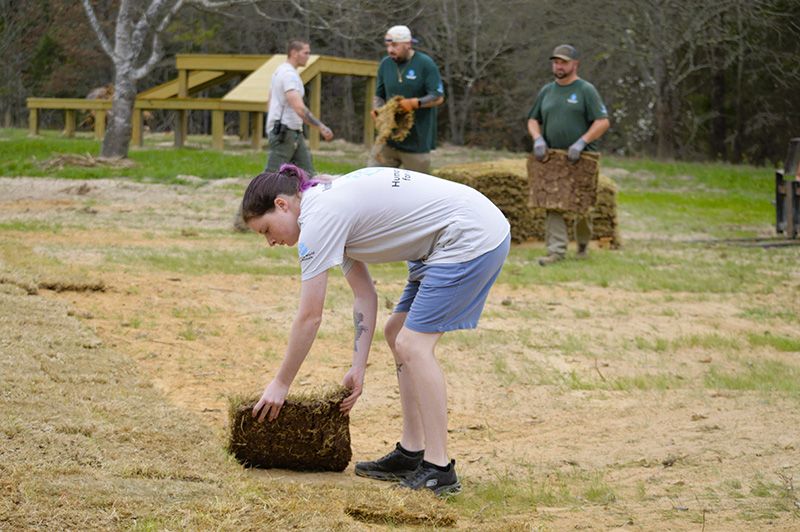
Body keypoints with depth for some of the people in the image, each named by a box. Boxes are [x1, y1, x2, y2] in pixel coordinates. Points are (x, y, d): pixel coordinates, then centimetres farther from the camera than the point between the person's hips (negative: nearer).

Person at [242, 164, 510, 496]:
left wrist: (280, 384, -3)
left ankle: (438, 469, -10)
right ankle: (411, 454, 17)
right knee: (398, 334, 14)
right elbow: (365, 296, 13)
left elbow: (309, 317, -12)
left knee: (412, 344, -12)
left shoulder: (319, 219, -15)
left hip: (471, 238, -11)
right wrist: (358, 369, 8)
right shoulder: (331, 207, 13)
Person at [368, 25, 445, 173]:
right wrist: (377, 109, -5)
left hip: (417, 142, -4)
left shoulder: (425, 64, -6)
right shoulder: (385, 64, 9)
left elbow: (438, 97, -10)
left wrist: (415, 103, -27)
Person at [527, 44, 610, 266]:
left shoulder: (586, 90, -3)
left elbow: (603, 122, -9)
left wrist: (581, 142, -19)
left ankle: (583, 245, 28)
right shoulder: (546, 91, 13)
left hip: (580, 159, -3)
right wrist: (538, 139, -3)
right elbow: (533, 120, 18)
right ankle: (556, 251, -11)